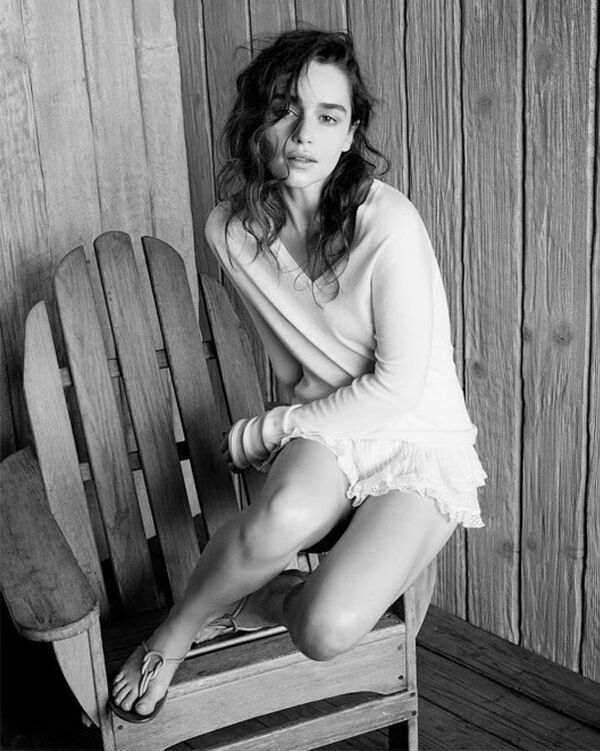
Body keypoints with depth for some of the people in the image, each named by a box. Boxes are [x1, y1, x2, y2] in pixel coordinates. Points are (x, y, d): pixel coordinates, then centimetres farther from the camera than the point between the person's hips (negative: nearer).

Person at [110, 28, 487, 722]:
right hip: (326, 430, 3)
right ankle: (174, 632, -7)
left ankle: (222, 611, 4)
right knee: (286, 514, -35)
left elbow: (400, 387, -16)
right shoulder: (231, 228, -5)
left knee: (328, 629, -28)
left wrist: (260, 432, -11)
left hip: (423, 445, -3)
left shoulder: (388, 223, -21)